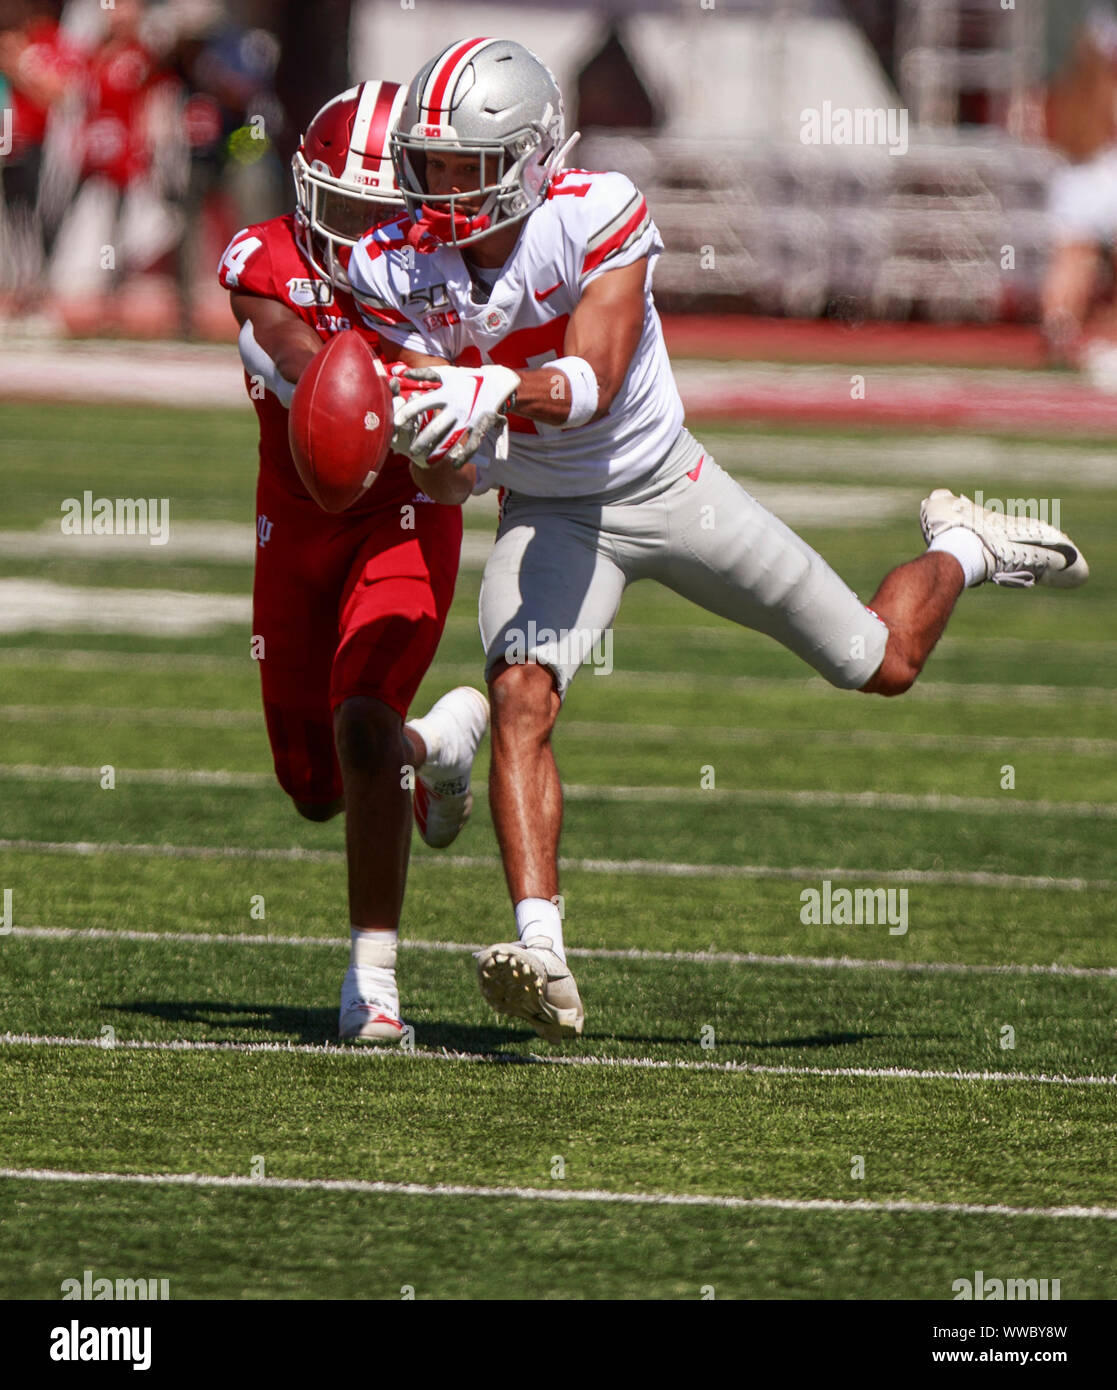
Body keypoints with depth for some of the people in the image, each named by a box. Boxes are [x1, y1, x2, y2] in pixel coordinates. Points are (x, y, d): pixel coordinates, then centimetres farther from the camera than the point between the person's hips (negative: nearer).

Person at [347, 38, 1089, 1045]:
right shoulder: (397, 270, -16)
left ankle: (958, 551, 41)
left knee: (885, 666, 8)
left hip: (666, 488, -2)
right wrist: (444, 449, -37)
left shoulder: (598, 216, -26)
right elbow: (446, 487, -13)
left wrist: (501, 389, -56)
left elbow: (594, 386, -37)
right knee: (520, 699, -26)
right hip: (548, 513, 2)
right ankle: (542, 956, -30)